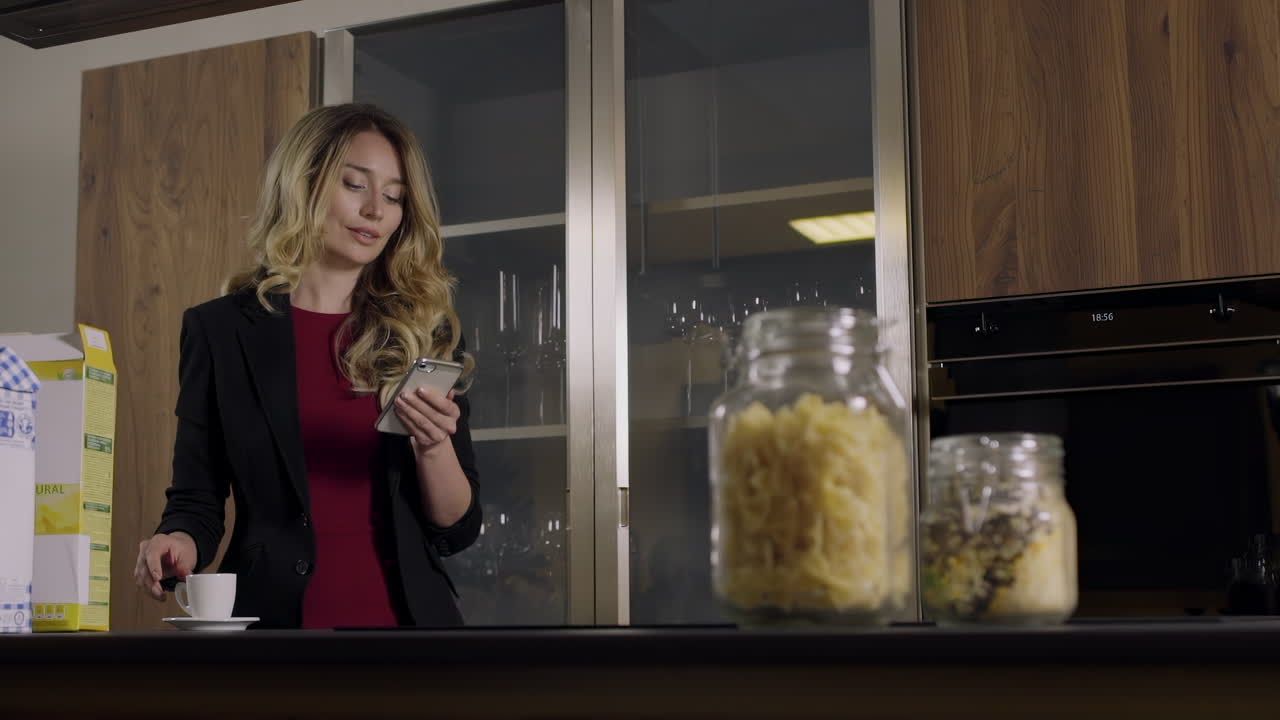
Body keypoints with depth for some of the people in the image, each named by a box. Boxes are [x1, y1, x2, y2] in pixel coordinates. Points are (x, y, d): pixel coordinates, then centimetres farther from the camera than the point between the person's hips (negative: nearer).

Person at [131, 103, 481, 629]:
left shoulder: (428, 334, 5)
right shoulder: (220, 329, 1)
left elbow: (458, 530, 4)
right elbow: (196, 498, 5)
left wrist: (434, 446, -14)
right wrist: (180, 543, -16)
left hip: (407, 612, 1)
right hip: (272, 612, -1)